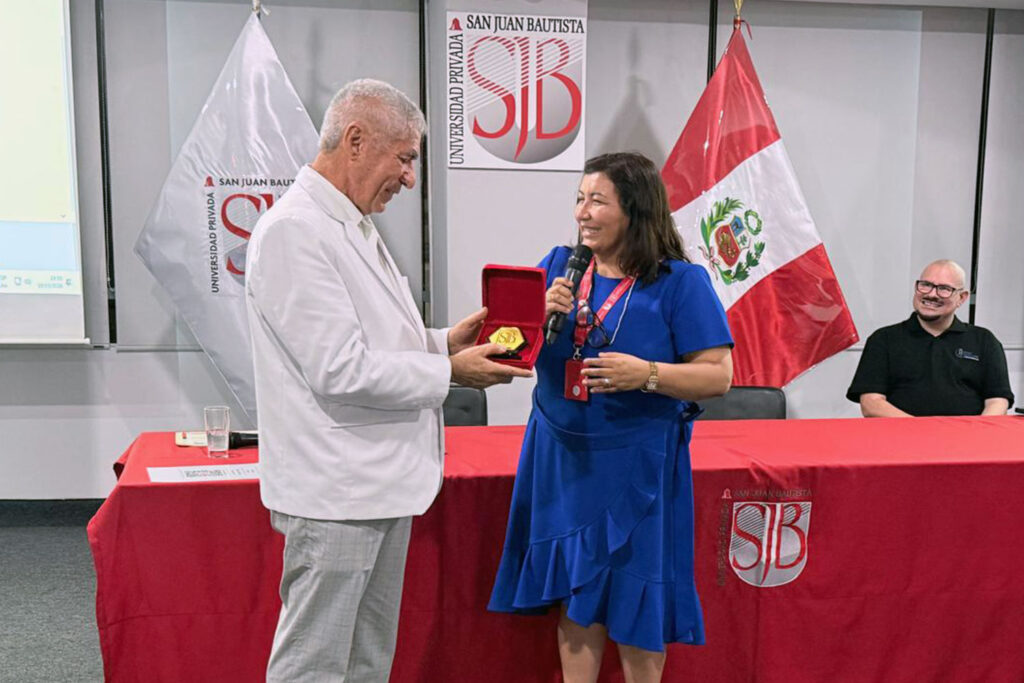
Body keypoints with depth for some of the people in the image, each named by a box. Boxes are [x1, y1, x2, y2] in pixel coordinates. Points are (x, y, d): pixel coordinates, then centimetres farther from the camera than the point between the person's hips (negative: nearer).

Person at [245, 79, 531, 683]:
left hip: (380, 483, 10)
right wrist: (449, 372, -13)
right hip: (335, 492, -10)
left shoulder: (354, 226, 14)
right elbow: (340, 371, -22)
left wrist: (444, 341, 6)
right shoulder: (294, 231, -18)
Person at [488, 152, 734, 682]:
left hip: (638, 463, -4)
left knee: (635, 598, 7)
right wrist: (540, 316, -14)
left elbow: (717, 376, -10)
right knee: (573, 591, 12)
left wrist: (647, 374, -24)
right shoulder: (559, 266, 5)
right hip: (561, 455, 4)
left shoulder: (680, 282, -8)